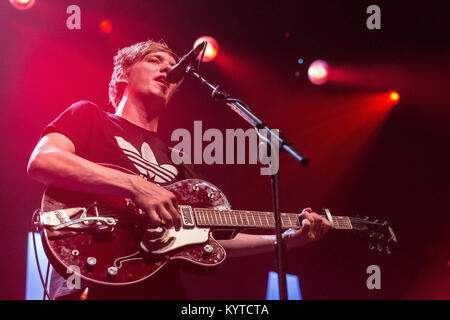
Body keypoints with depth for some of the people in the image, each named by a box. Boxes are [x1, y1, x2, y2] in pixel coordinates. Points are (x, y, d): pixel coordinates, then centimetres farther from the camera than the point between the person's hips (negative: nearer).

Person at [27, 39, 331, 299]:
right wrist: (135, 185, -17)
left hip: (163, 287, 6)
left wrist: (286, 239, 14)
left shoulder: (174, 160, 25)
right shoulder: (88, 115, 11)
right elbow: (41, 160, -8)